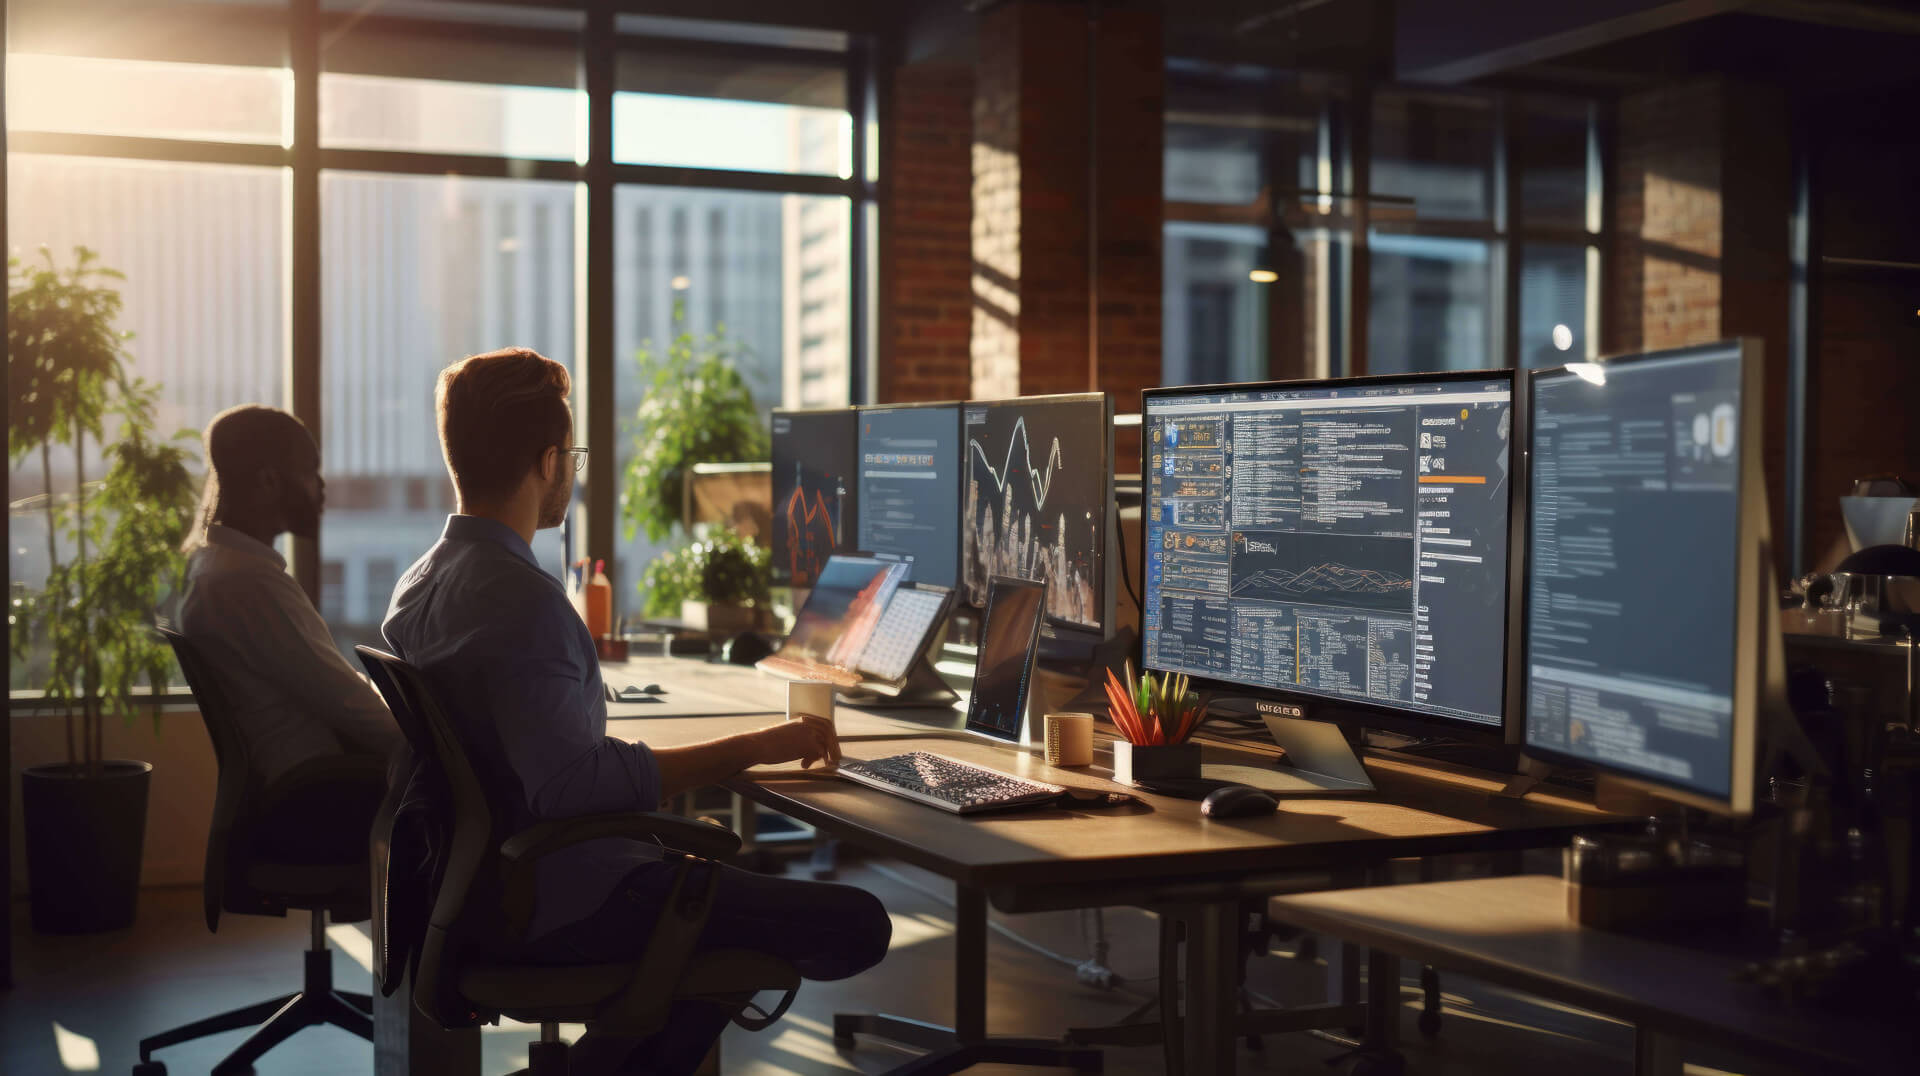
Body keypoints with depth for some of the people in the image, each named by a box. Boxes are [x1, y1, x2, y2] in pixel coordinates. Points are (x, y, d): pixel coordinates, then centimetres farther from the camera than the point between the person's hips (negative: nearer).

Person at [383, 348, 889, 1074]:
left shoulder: (416, 589, 8)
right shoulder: (523, 600, -23)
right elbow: (572, 784, -31)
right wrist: (750, 750, -28)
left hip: (487, 883, 10)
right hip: (562, 900, -10)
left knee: (725, 864, 31)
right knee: (856, 924, -11)